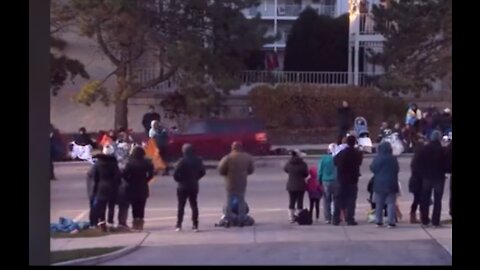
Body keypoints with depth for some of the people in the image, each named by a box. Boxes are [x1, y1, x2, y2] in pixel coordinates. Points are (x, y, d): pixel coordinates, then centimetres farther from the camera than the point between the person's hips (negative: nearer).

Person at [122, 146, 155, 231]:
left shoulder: (130, 163, -11)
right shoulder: (147, 163, -4)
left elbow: (124, 174, -19)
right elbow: (151, 174, -6)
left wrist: (129, 181, -3)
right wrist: (145, 180, 5)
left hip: (132, 188, -2)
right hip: (143, 188, 2)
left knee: (134, 206, 7)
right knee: (141, 206, 8)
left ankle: (135, 222, 4)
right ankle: (140, 223, 4)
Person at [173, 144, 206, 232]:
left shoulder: (183, 161, -17)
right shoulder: (198, 161, 0)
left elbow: (175, 174, -21)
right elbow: (202, 172, 9)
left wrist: (179, 180, -2)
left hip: (183, 187, -4)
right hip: (194, 186, 4)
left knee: (181, 206, 4)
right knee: (194, 205, 11)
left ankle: (178, 225, 4)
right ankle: (195, 225, 9)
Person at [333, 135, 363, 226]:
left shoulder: (341, 153, -9)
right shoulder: (358, 154, -10)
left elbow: (335, 162, 4)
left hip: (341, 180, 1)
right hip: (353, 180, -1)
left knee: (338, 199, 9)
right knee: (351, 200, 3)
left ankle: (336, 219, 8)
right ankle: (350, 219, -2)